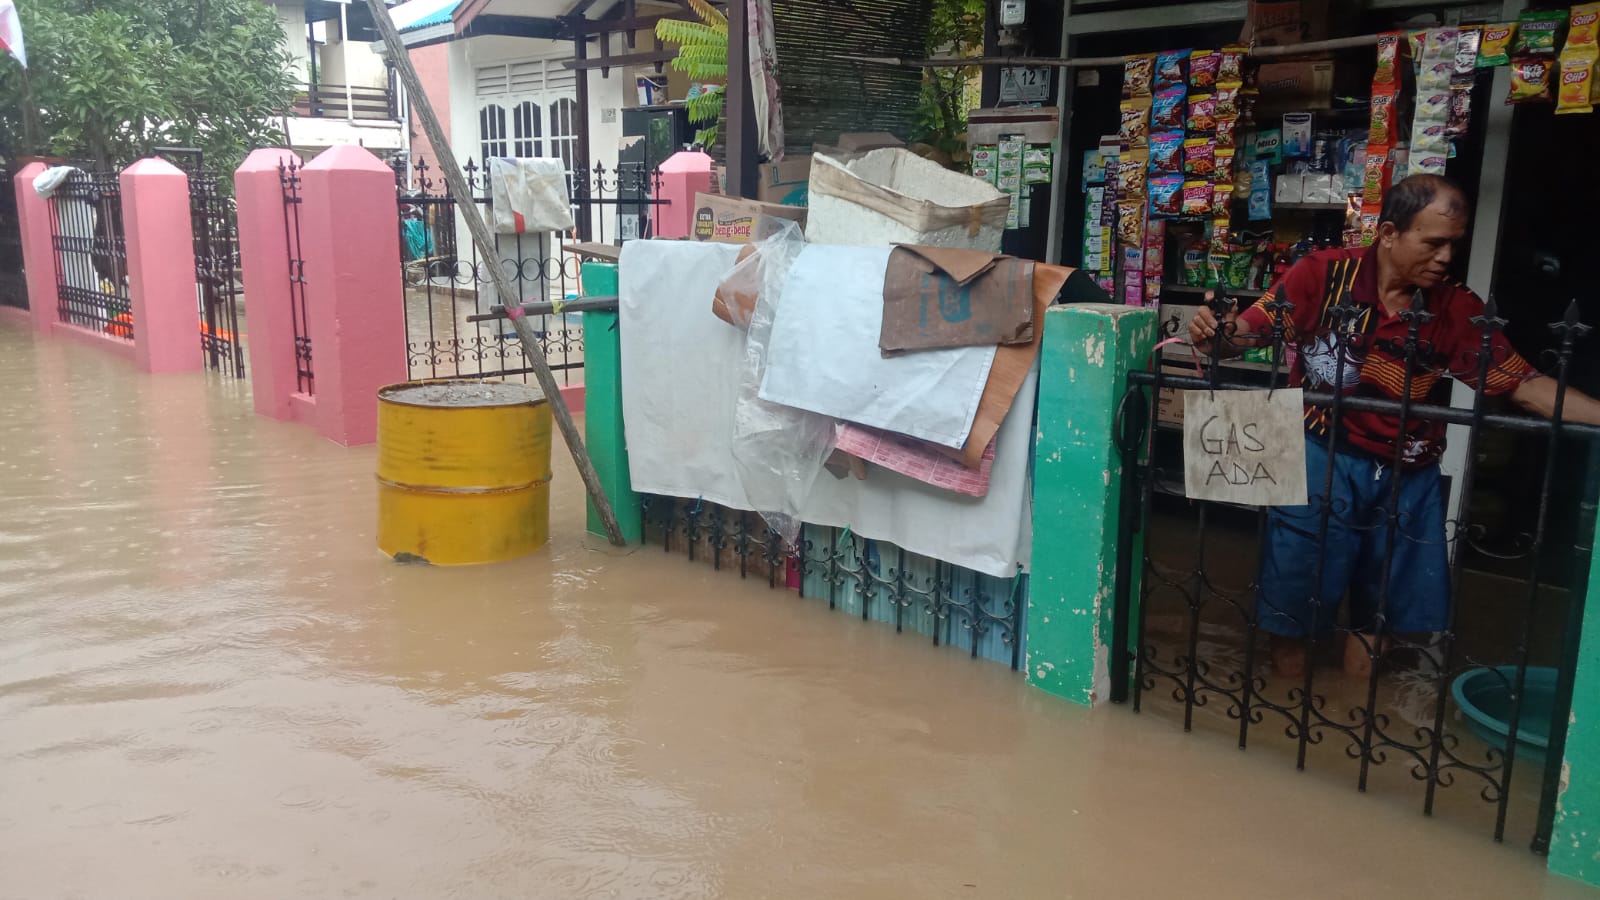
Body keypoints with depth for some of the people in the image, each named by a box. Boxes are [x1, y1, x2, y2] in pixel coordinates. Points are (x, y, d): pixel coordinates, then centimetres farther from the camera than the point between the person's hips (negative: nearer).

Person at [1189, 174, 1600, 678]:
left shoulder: (1457, 309, 0)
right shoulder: (1324, 275, -9)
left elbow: (1524, 384, -2)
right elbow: (1250, 329, -9)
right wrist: (1215, 334, -30)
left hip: (1406, 477, 4)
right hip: (1321, 462, -3)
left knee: (1378, 606, 17)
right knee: (1295, 594, 7)